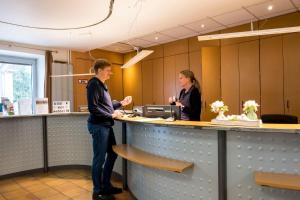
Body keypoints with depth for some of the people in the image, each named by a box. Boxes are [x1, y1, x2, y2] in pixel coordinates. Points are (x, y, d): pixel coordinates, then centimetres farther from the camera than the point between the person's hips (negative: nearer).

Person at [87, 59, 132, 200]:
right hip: (98, 126, -10)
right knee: (99, 159, 1)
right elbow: (93, 108, -21)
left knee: (112, 154, 17)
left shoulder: (102, 84, 17)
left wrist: (121, 103, 12)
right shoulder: (94, 84, -14)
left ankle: (106, 185, 33)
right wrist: (112, 115, -16)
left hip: (106, 125, 10)